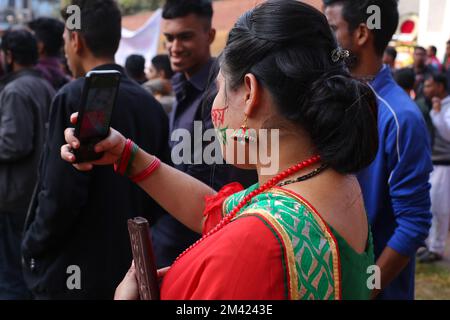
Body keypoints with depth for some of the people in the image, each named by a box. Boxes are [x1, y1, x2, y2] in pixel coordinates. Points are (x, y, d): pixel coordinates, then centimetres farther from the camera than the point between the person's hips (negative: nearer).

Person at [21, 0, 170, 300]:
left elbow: (60, 195, -20)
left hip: (70, 273, -6)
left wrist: (32, 246, -5)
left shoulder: (76, 97, -17)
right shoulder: (151, 105, 2)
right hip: (127, 267, 6)